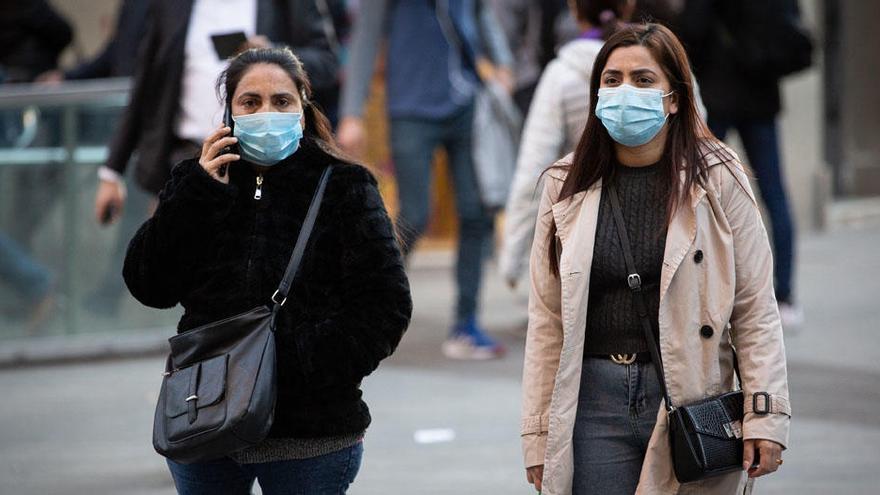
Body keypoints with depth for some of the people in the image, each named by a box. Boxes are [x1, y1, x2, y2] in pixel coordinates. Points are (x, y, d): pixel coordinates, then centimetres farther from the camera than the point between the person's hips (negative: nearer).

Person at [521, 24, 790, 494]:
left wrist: (764, 419, -8)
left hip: (691, 399, -2)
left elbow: (756, 313, 0)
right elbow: (546, 323, 8)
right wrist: (538, 436, 4)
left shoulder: (718, 180, 1)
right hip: (594, 401, 2)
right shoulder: (567, 187, 7)